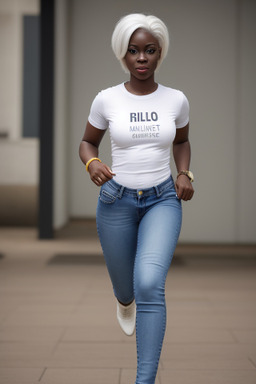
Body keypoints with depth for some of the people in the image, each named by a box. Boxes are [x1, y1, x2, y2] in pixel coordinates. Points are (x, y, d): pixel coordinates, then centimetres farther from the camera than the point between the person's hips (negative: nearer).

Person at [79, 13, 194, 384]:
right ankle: (125, 300, 59)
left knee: (150, 284, -24)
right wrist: (93, 163, -14)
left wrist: (185, 174, -2)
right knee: (126, 286, 16)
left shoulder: (176, 100, -2)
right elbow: (87, 142, 8)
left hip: (163, 201, -1)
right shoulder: (107, 99, -6)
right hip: (117, 201, 1)